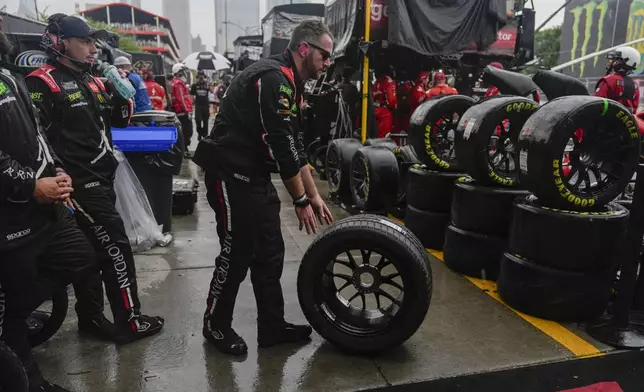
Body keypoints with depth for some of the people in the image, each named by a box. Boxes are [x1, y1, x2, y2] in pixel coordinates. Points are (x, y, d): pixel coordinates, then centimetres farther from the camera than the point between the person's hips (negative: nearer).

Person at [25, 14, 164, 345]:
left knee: (92, 252, 17)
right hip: (80, 185, -9)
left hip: (101, 179, 9)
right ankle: (129, 323, 6)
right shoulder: (43, 83, -12)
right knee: (116, 249, -6)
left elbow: (121, 120, 18)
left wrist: (120, 91, 0)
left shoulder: (92, 82, 15)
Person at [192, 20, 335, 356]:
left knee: (270, 253, 11)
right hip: (231, 175, -10)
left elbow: (294, 146, 14)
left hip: (255, 175, 10)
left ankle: (272, 327, 23)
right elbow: (281, 147, -22)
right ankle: (215, 325, 23)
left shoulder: (289, 84, 13)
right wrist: (301, 201, -15)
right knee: (238, 254, 1)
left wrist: (315, 196, 12)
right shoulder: (274, 78, -19)